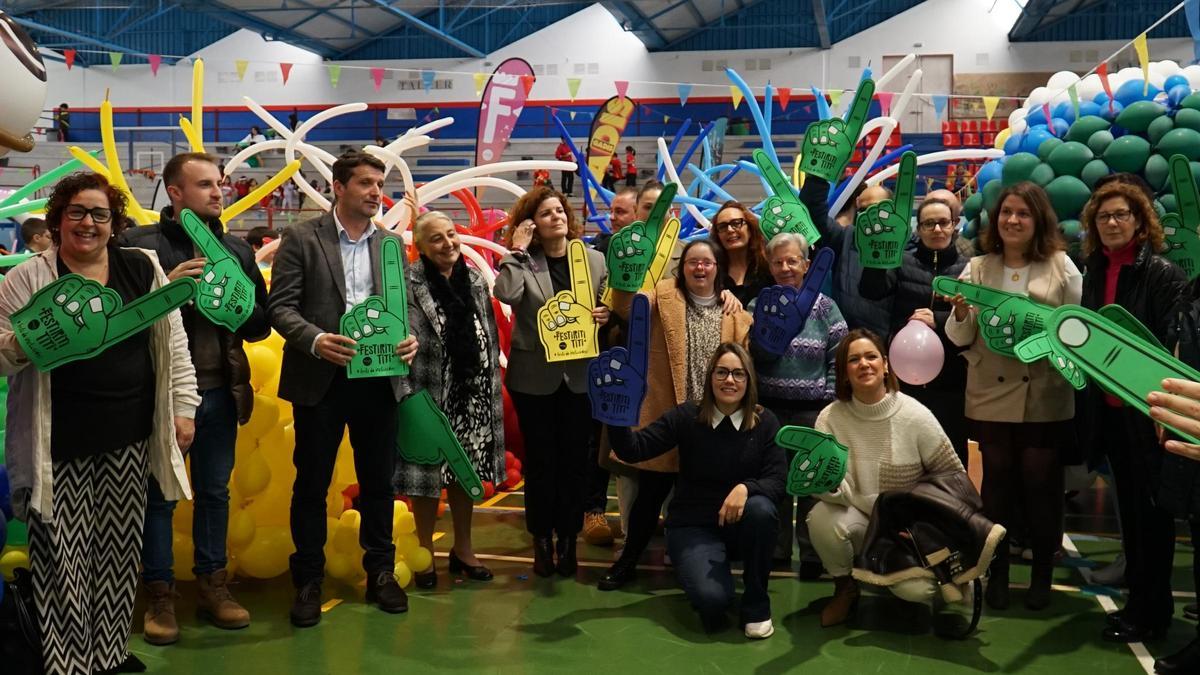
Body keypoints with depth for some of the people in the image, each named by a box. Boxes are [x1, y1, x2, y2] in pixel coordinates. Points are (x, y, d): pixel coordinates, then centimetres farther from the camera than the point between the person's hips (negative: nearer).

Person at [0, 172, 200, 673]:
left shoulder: (143, 268, 4)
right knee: (62, 555, 1)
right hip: (60, 443, -3)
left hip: (129, 436, 3)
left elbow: (172, 341, 8)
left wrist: (182, 408, 5)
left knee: (120, 547, 12)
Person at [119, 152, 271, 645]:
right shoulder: (139, 244, -3)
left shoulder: (236, 249, 9)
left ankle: (212, 585, 23)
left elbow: (261, 325, 10)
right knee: (158, 495, 5)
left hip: (220, 391, 4)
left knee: (215, 492, 12)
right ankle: (160, 594, 15)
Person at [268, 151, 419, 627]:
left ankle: (380, 573, 25)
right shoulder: (302, 238, -1)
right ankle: (308, 582, 18)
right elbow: (280, 306, -6)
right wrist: (315, 340, -23)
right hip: (320, 379, -3)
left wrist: (409, 338, -9)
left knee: (379, 481, 11)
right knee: (311, 483, 7)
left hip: (380, 378, 3)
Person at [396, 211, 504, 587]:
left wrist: (492, 385, 10)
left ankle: (462, 549, 28)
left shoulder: (475, 279, 9)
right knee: (428, 472, 3)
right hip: (430, 394, -5)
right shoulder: (409, 284, -9)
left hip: (472, 394, 5)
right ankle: (425, 554, 19)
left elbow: (491, 335, 14)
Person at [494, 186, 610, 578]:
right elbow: (505, 294, -22)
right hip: (535, 376, -2)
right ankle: (542, 540, 19)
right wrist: (518, 250, -15)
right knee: (540, 459, 6)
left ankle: (568, 539, 21)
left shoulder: (594, 260, 6)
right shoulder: (522, 262, -2)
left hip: (579, 375, 2)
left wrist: (606, 316, -10)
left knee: (574, 459, 8)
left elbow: (609, 308, 12)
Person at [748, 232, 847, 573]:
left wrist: (829, 397, -5)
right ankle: (775, 551, 19)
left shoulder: (824, 307, 3)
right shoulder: (757, 306, 5)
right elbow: (748, 356, 3)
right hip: (770, 408, 1)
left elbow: (838, 357, 2)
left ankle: (812, 554, 13)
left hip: (813, 410, -1)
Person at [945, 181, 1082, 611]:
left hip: (1045, 398, -1)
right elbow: (960, 338, 3)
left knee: (1041, 486, 5)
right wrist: (960, 310, -17)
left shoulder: (1061, 267, 2)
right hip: (991, 396, 1)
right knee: (997, 485, 8)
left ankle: (1042, 575, 21)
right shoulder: (977, 268, 6)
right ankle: (997, 573, 21)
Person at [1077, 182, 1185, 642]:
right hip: (1109, 408, 6)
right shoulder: (1095, 273, 10)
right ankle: (1138, 598, 25)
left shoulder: (1162, 273, -8)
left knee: (1150, 510, 2)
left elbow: (1175, 346, -14)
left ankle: (1151, 613, 11)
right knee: (1128, 505, 14)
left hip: (1146, 410, -6)